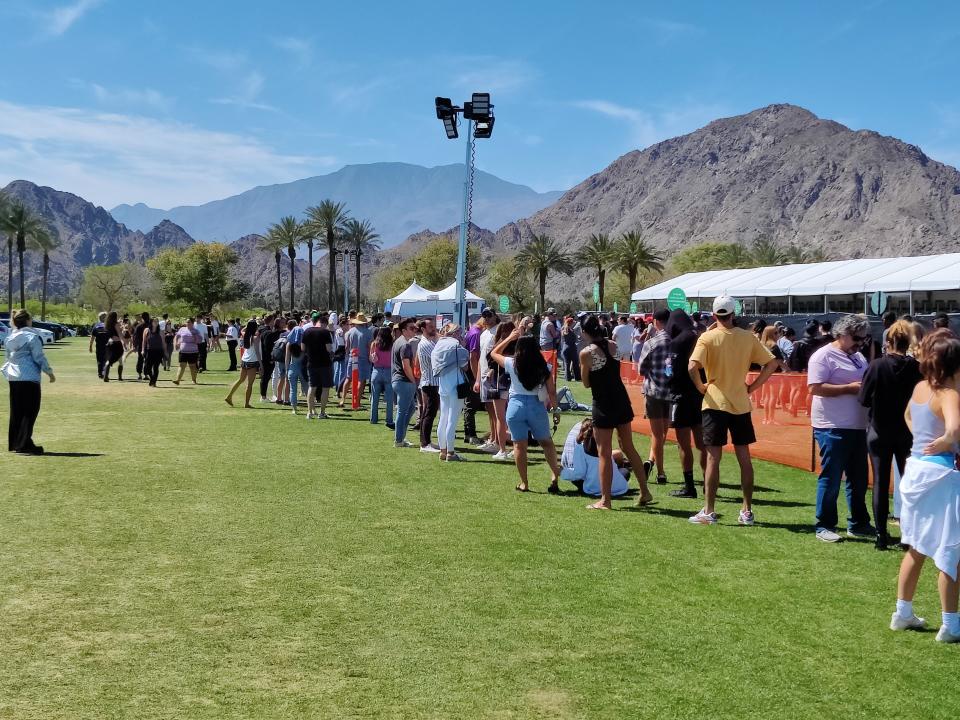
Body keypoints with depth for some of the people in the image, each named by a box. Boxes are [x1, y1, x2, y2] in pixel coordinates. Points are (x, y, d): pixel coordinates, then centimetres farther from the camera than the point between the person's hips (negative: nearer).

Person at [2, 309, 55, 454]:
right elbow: (39, 357, -10)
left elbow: (8, 356, 18)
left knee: (16, 412, 13)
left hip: (13, 377, 8)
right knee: (30, 411, -4)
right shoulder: (32, 337, -10)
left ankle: (13, 443, 17)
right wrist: (49, 372, 0)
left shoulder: (9, 338, 12)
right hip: (30, 377, -8)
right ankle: (25, 444, -8)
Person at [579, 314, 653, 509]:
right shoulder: (613, 345, 3)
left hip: (603, 405, -6)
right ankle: (645, 492, 21)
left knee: (604, 453, 1)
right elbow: (615, 369, 11)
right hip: (622, 400, 6)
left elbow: (586, 383, -3)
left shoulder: (586, 353, -12)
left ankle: (605, 500, 4)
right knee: (629, 448, 16)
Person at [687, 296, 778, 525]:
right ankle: (747, 512, 14)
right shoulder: (748, 337, 2)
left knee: (713, 458, 1)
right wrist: (753, 386, 5)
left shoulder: (707, 337, -9)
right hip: (741, 404, 3)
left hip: (715, 403, -3)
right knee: (744, 458, 10)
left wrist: (700, 386, -6)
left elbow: (692, 366, -22)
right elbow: (771, 363, 1)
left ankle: (708, 512, 2)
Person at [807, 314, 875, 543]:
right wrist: (850, 388, -19)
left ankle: (858, 524, 25)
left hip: (858, 427, 8)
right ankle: (824, 526, 8)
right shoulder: (824, 356, -10)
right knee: (830, 478, -2)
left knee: (859, 479, 14)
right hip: (832, 429, -8)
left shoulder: (859, 357, 16)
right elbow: (815, 387, -19)